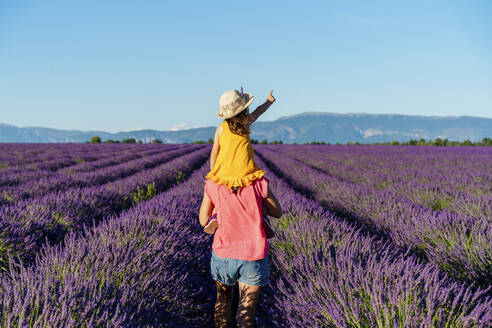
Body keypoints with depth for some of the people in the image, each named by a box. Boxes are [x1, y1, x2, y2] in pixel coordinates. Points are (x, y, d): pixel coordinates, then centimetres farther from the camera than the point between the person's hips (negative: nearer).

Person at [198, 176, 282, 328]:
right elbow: (277, 212, 7)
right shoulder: (258, 181, -7)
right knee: (247, 310, 9)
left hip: (223, 254, 1)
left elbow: (203, 221, 6)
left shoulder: (212, 184, -4)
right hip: (254, 255, -1)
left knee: (223, 299, 27)